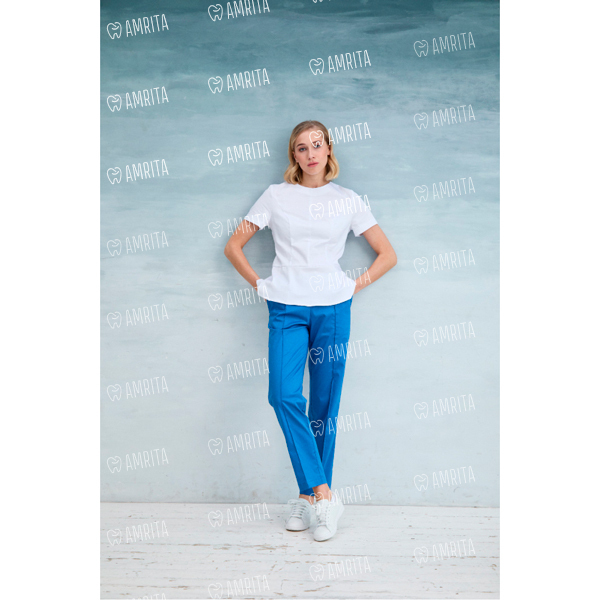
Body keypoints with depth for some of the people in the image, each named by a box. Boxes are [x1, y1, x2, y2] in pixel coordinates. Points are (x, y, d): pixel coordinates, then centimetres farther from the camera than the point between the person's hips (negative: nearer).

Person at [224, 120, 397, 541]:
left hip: (332, 310, 1)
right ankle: (324, 496, -15)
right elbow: (233, 246, 12)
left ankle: (311, 497, 11)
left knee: (324, 408, 1)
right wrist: (259, 284, 5)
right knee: (284, 396, -19)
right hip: (287, 310, 0)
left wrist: (355, 286, 3)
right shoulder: (277, 196, 8)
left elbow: (388, 255, 12)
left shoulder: (348, 201, 9)